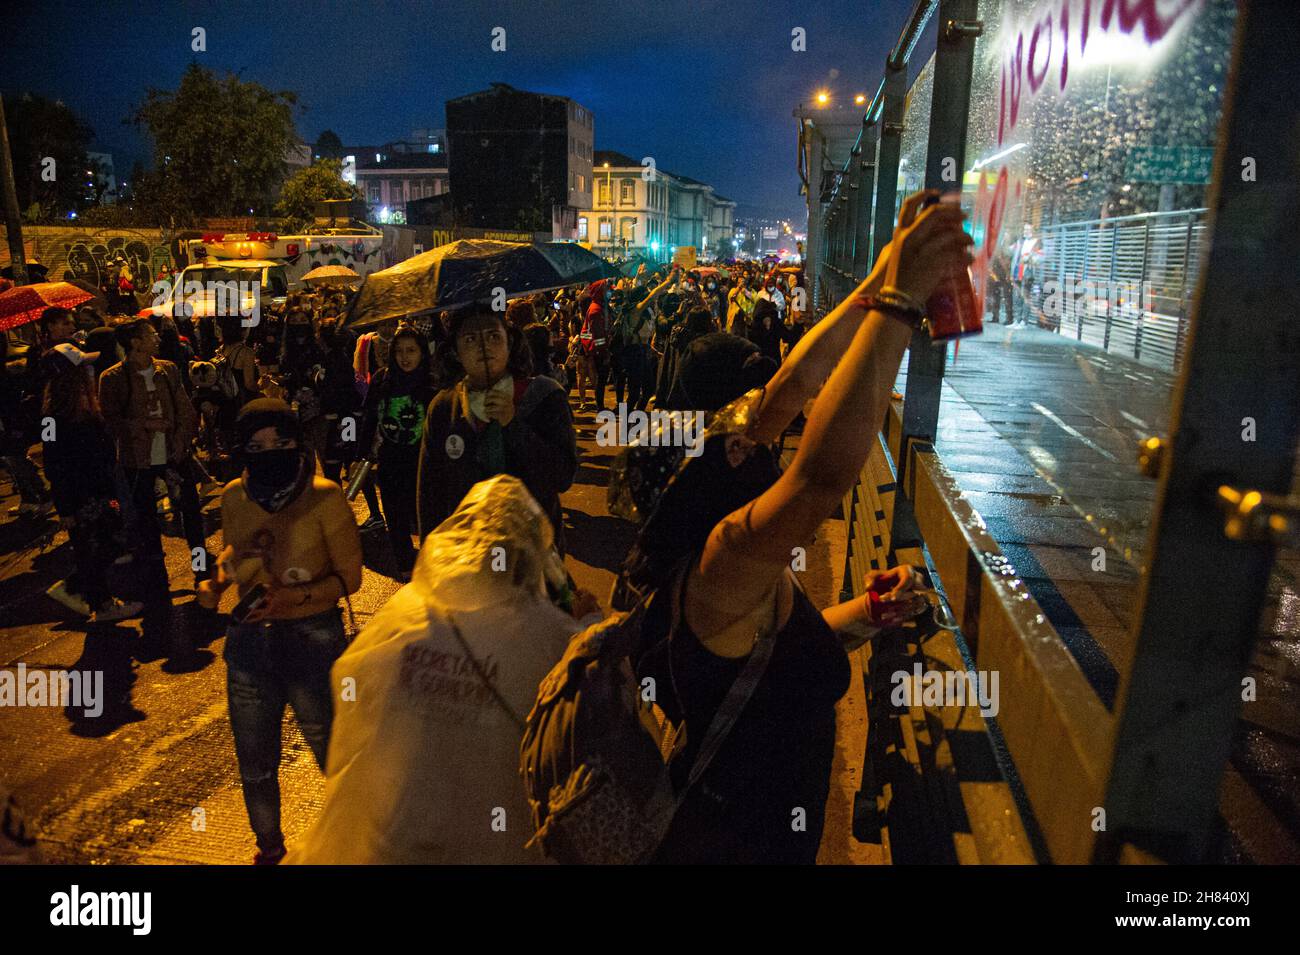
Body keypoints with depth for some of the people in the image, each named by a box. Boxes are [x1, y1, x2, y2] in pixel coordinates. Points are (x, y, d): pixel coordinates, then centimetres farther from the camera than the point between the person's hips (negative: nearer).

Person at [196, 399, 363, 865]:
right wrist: (216, 583, -3)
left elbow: (349, 576, -10)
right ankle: (268, 844, 46)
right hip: (249, 637, 4)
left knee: (330, 748, 14)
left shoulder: (324, 497, -16)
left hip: (312, 638, -4)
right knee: (255, 761, 18)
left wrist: (291, 599, -23)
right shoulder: (234, 496, -2)